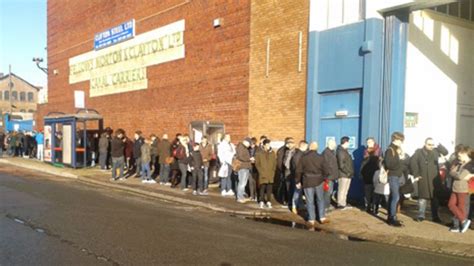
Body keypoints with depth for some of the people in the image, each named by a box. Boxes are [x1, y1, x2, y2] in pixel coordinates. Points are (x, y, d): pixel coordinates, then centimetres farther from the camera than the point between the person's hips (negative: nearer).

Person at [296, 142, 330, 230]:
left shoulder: (304, 157, -4)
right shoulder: (321, 157, -4)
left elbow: (298, 170, -3)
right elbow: (326, 170, -3)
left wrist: (298, 181, 7)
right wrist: (324, 178, 16)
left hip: (307, 182, -1)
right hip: (318, 181, 1)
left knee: (310, 201, 4)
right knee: (320, 200, 17)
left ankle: (311, 220, 5)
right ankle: (322, 217, 22)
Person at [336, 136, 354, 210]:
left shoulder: (344, 151, 17)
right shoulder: (340, 151, -16)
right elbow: (341, 165, -22)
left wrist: (350, 172, 13)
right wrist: (348, 172, -17)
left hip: (347, 174, 10)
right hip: (343, 174, -10)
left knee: (345, 190, 16)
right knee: (342, 189, -4)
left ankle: (343, 203, 24)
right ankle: (340, 204, 2)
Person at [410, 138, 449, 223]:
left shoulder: (435, 151, 9)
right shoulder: (419, 152, -1)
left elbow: (446, 152, 4)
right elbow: (413, 162, -5)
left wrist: (439, 145, -9)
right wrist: (416, 174, -9)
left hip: (434, 178, 3)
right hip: (423, 178, -3)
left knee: (435, 198, 7)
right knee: (423, 197, 0)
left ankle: (435, 216, 17)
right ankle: (421, 215, 8)